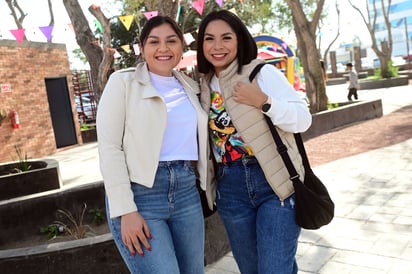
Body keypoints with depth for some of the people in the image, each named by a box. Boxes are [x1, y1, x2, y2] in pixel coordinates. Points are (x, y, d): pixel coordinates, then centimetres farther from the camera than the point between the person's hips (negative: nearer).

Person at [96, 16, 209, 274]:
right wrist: (126, 210, -14)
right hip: (140, 193, -5)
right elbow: (109, 148, -8)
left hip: (187, 192, 5)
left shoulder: (191, 87, 13)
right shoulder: (123, 81, -1)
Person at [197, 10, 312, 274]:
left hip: (275, 184, -5)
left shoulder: (264, 73, -6)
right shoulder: (204, 86, 9)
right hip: (230, 189, 5)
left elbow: (303, 119, -9)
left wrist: (263, 101, -21)